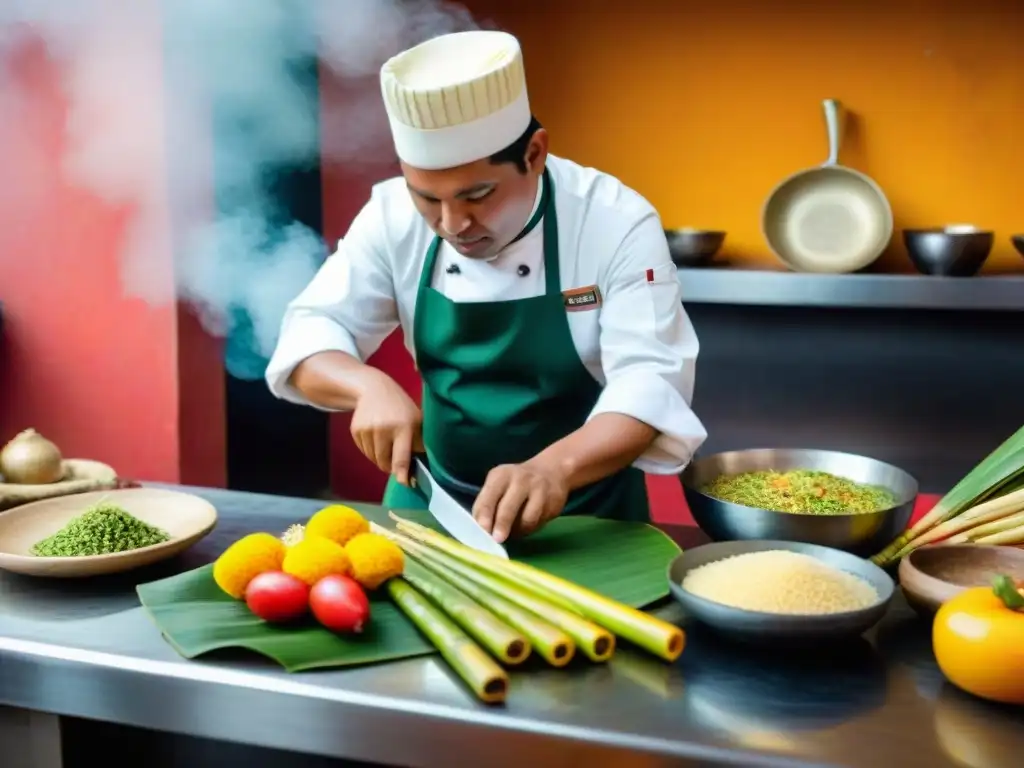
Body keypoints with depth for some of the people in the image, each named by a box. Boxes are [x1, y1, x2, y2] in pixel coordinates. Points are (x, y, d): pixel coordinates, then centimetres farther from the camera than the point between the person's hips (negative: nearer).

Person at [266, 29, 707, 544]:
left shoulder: (617, 222, -16)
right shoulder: (394, 214, -7)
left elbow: (650, 382, -22)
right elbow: (311, 333, -5)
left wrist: (556, 466, -39)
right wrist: (371, 387, -26)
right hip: (432, 500, 2)